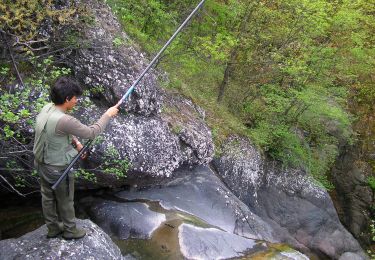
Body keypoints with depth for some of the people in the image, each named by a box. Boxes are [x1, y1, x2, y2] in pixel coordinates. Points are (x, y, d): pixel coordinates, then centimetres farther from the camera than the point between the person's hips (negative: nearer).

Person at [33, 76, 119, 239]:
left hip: (41, 163, 8)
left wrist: (75, 142, 4)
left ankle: (53, 228, 42)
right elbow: (91, 133, -23)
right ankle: (70, 230, 35)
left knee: (48, 197, 23)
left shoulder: (47, 108, -6)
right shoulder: (64, 120, -33)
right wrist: (108, 115, -13)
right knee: (65, 201, 14)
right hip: (57, 168, -8)